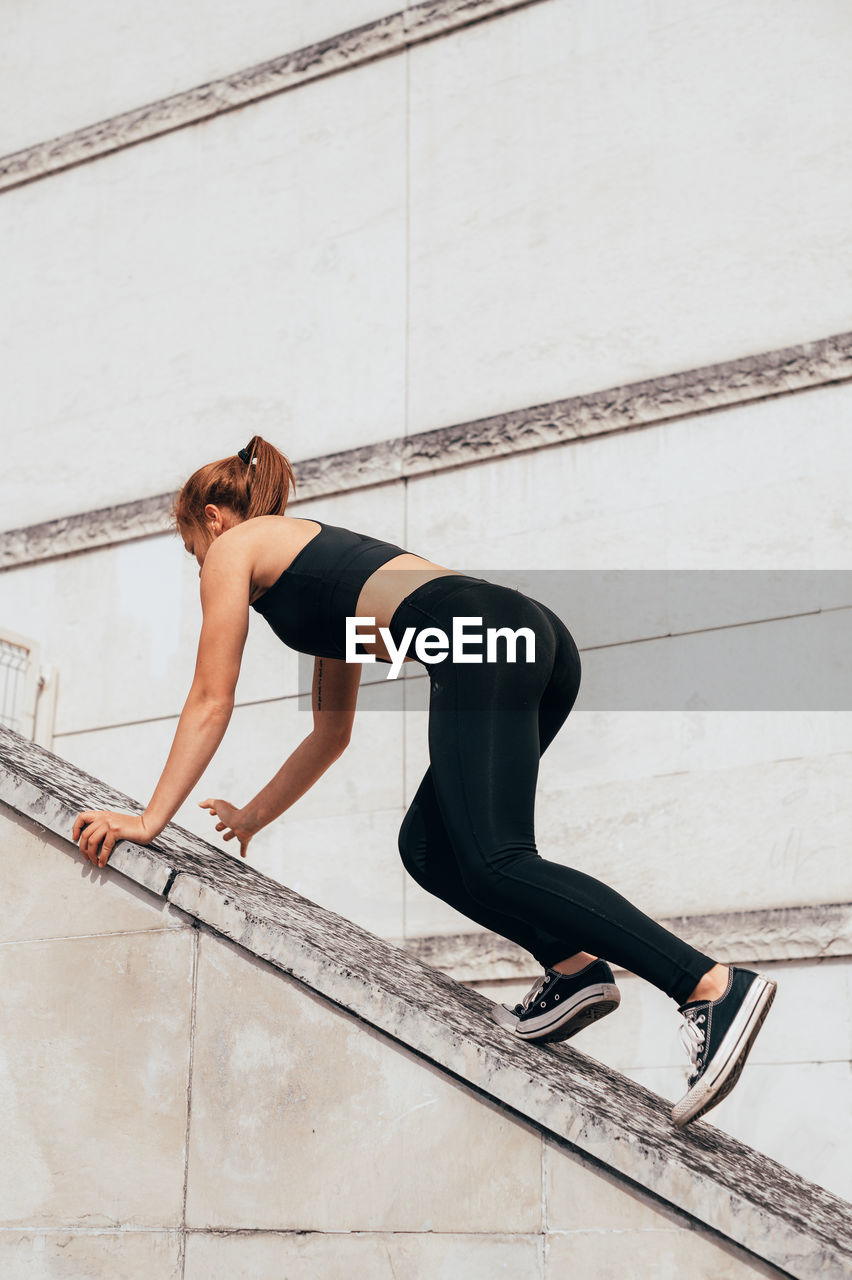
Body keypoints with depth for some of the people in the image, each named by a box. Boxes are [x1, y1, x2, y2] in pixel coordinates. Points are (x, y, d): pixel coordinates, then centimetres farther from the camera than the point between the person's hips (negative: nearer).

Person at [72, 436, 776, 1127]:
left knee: (495, 865, -18)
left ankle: (714, 984, -30)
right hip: (543, 641, 9)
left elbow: (211, 703, 15)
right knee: (428, 848, 16)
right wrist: (252, 817, 49)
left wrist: (149, 820, 19)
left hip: (482, 642, -9)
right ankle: (574, 968, -1)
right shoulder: (318, 557, 40)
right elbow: (332, 734, 44)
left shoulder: (235, 546, 19)